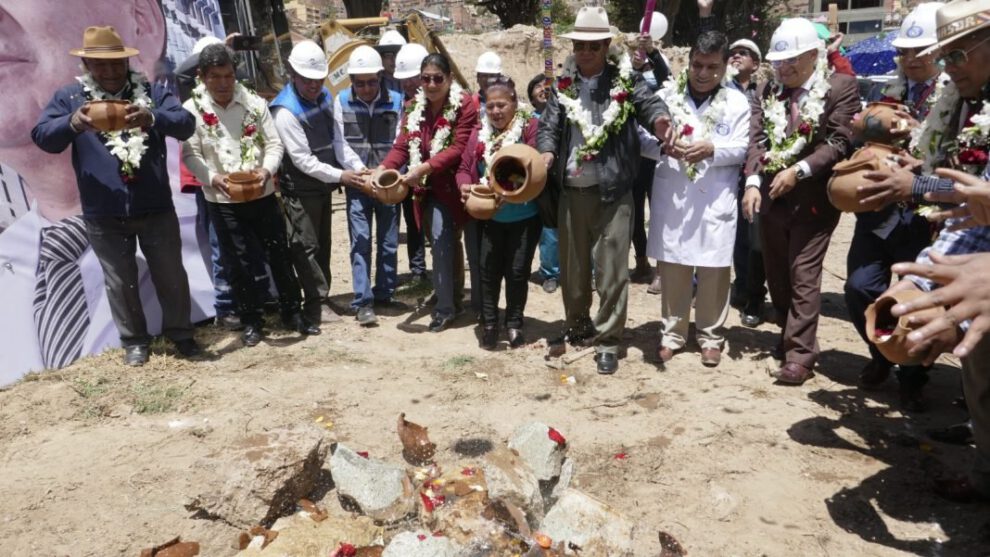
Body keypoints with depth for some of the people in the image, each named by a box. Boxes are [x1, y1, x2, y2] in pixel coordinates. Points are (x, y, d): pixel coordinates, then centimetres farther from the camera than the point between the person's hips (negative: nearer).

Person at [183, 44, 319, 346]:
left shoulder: (254, 103, -1)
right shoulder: (192, 110, -4)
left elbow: (274, 144, 0)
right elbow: (190, 154, -5)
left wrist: (266, 170, -19)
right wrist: (213, 178, -23)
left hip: (262, 194, 1)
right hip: (222, 200, -1)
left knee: (280, 254, 9)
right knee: (237, 263, 6)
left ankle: (293, 312, 24)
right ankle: (251, 321, 21)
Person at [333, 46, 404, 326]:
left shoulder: (396, 101, 0)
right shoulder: (342, 101, 2)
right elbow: (340, 143, -3)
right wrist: (359, 168, -18)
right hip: (357, 183, -1)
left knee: (389, 242, 8)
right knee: (360, 242, -4)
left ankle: (385, 293, 22)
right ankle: (363, 301, -1)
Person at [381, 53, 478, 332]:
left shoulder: (465, 105, -11)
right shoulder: (414, 107, 7)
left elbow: (459, 148, -20)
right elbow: (402, 146, 2)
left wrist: (424, 168, -30)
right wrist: (382, 169, -17)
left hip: (452, 186, -5)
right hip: (428, 188, 5)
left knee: (441, 239, -14)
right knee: (449, 242, 16)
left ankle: (445, 307, -3)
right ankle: (454, 299, 31)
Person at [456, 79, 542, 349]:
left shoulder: (531, 127, -8)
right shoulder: (479, 134, 5)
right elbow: (465, 168, 5)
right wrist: (465, 186, -17)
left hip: (524, 217, -3)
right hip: (489, 217, 3)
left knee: (517, 271, 5)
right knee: (489, 270, 8)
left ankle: (514, 324, 21)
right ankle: (489, 323, 22)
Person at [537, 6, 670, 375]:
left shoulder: (624, 80, 0)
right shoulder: (563, 86, 8)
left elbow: (648, 102, -14)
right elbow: (548, 126, 2)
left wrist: (659, 120, -38)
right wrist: (546, 152, -20)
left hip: (612, 191, -3)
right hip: (571, 191, 3)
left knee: (611, 267, -1)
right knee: (572, 265, 15)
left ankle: (607, 341, 11)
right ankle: (577, 326, 35)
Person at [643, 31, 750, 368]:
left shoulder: (736, 102, 6)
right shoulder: (667, 94, 7)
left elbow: (742, 149, -1)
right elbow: (643, 138, 1)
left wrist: (712, 149, -19)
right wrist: (663, 146, -19)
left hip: (715, 199, 0)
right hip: (671, 197, 1)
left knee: (714, 270, 4)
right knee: (672, 267, 7)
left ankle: (711, 336, 18)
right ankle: (672, 333, 20)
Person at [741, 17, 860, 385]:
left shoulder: (841, 88, -4)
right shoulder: (766, 92, 8)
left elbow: (840, 142, -11)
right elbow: (757, 140, -1)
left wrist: (798, 171, -20)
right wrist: (753, 183, -16)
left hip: (814, 198, -5)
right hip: (771, 197, 5)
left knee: (803, 276, -5)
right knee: (776, 276, 14)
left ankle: (800, 355, 0)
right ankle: (791, 337, 32)